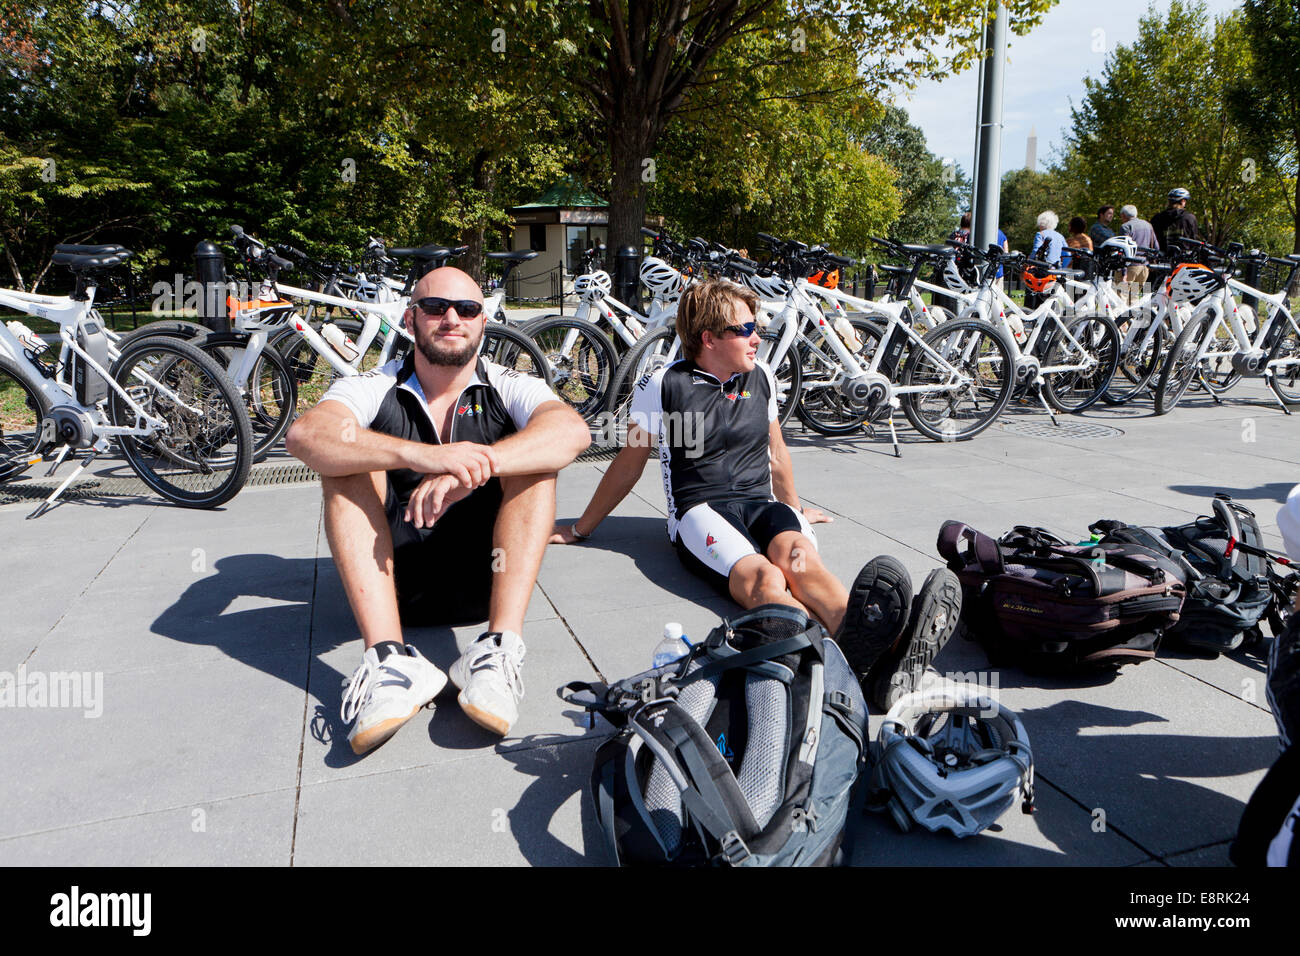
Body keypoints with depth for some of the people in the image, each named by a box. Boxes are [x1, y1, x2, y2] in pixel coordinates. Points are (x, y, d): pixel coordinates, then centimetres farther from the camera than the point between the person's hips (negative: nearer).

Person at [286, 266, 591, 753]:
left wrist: (474, 467, -39)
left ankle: (500, 648, -32)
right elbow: (304, 436, -24)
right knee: (349, 455, -19)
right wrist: (419, 455, -40)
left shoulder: (510, 389, 0)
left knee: (531, 451, -19)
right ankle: (388, 658, -34)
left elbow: (573, 430, -23)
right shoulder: (373, 389, -1)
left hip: (488, 581, 0)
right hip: (392, 583, 1)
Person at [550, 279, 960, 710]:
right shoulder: (663, 384, 1)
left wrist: (794, 508, 41)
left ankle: (888, 655, -62)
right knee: (762, 579, -37)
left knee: (800, 557, -34)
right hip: (700, 509, -3)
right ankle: (851, 658, -67)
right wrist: (581, 528, 19)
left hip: (760, 503, 4)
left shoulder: (761, 378, 14)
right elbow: (630, 463, 12)